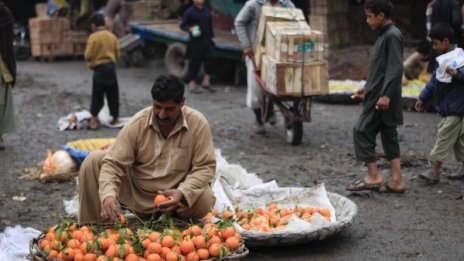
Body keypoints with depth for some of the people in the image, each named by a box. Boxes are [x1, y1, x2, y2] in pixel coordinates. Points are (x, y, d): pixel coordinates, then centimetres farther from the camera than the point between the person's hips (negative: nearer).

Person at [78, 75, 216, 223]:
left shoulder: (197, 123, -17)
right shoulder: (138, 123, -16)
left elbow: (205, 167, -14)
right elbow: (114, 163, -19)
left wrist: (182, 192, -32)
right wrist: (108, 195, -38)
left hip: (173, 195, -1)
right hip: (135, 191, 1)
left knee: (205, 200, -31)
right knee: (93, 161, -16)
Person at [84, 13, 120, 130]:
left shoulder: (93, 37, -10)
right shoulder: (112, 36, 6)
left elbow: (88, 55, -12)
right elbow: (117, 53, 9)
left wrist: (88, 57, 9)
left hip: (99, 68, -4)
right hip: (111, 66, 4)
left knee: (97, 95, 1)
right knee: (113, 94, 11)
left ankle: (94, 120, -1)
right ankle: (115, 118, 18)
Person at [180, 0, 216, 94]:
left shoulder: (207, 9, 7)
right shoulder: (189, 12, -8)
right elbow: (183, 25, -4)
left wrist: (211, 35, 14)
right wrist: (190, 29, -22)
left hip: (207, 40, 5)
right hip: (195, 41, -5)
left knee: (210, 59, -3)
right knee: (194, 62, 1)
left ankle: (206, 82, 12)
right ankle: (192, 84, 14)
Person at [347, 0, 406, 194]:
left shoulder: (392, 36, -14)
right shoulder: (384, 35, 16)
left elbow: (395, 68, -21)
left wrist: (386, 95, -26)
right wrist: (367, 88, 25)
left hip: (382, 98, -10)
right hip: (378, 95, 10)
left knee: (362, 131, -7)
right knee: (388, 134, 10)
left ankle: (373, 177, -3)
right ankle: (397, 180, 12)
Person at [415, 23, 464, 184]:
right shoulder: (444, 59, 12)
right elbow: (434, 81, 20)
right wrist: (423, 98, 21)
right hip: (449, 109, 9)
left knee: (444, 136, -7)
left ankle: (435, 171, -3)